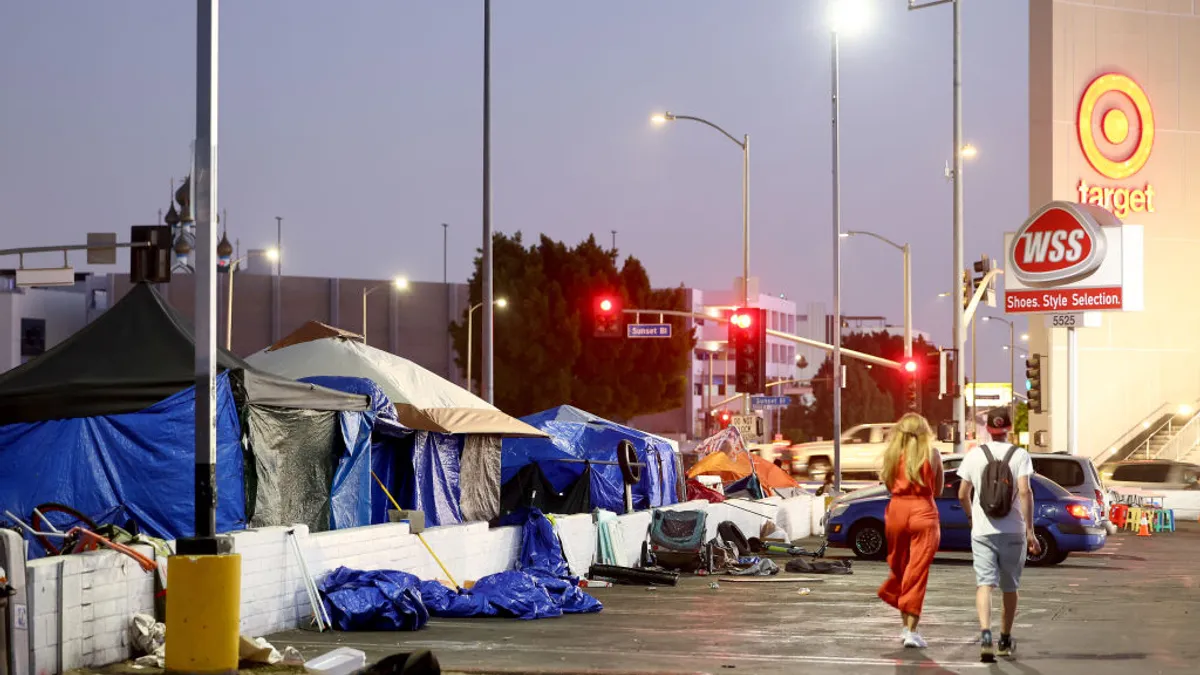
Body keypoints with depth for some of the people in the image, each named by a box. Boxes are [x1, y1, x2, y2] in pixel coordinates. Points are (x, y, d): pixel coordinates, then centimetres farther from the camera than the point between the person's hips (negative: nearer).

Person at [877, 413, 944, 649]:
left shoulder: (892, 453, 1)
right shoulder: (932, 454, -2)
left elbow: (888, 485, 7)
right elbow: (938, 490, 5)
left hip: (896, 510, 2)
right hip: (923, 512, -2)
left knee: (899, 568, 17)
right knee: (917, 573, -2)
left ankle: (905, 624, 24)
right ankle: (911, 630, -7)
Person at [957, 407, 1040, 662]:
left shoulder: (974, 455, 2)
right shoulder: (1020, 455, -3)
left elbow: (963, 495, 5)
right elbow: (1025, 492, -14)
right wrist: (1030, 531, -12)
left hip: (982, 531, 0)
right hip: (1013, 531, 0)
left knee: (984, 583, -7)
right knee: (1010, 587, 15)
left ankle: (985, 635, -29)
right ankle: (1005, 641, 28)